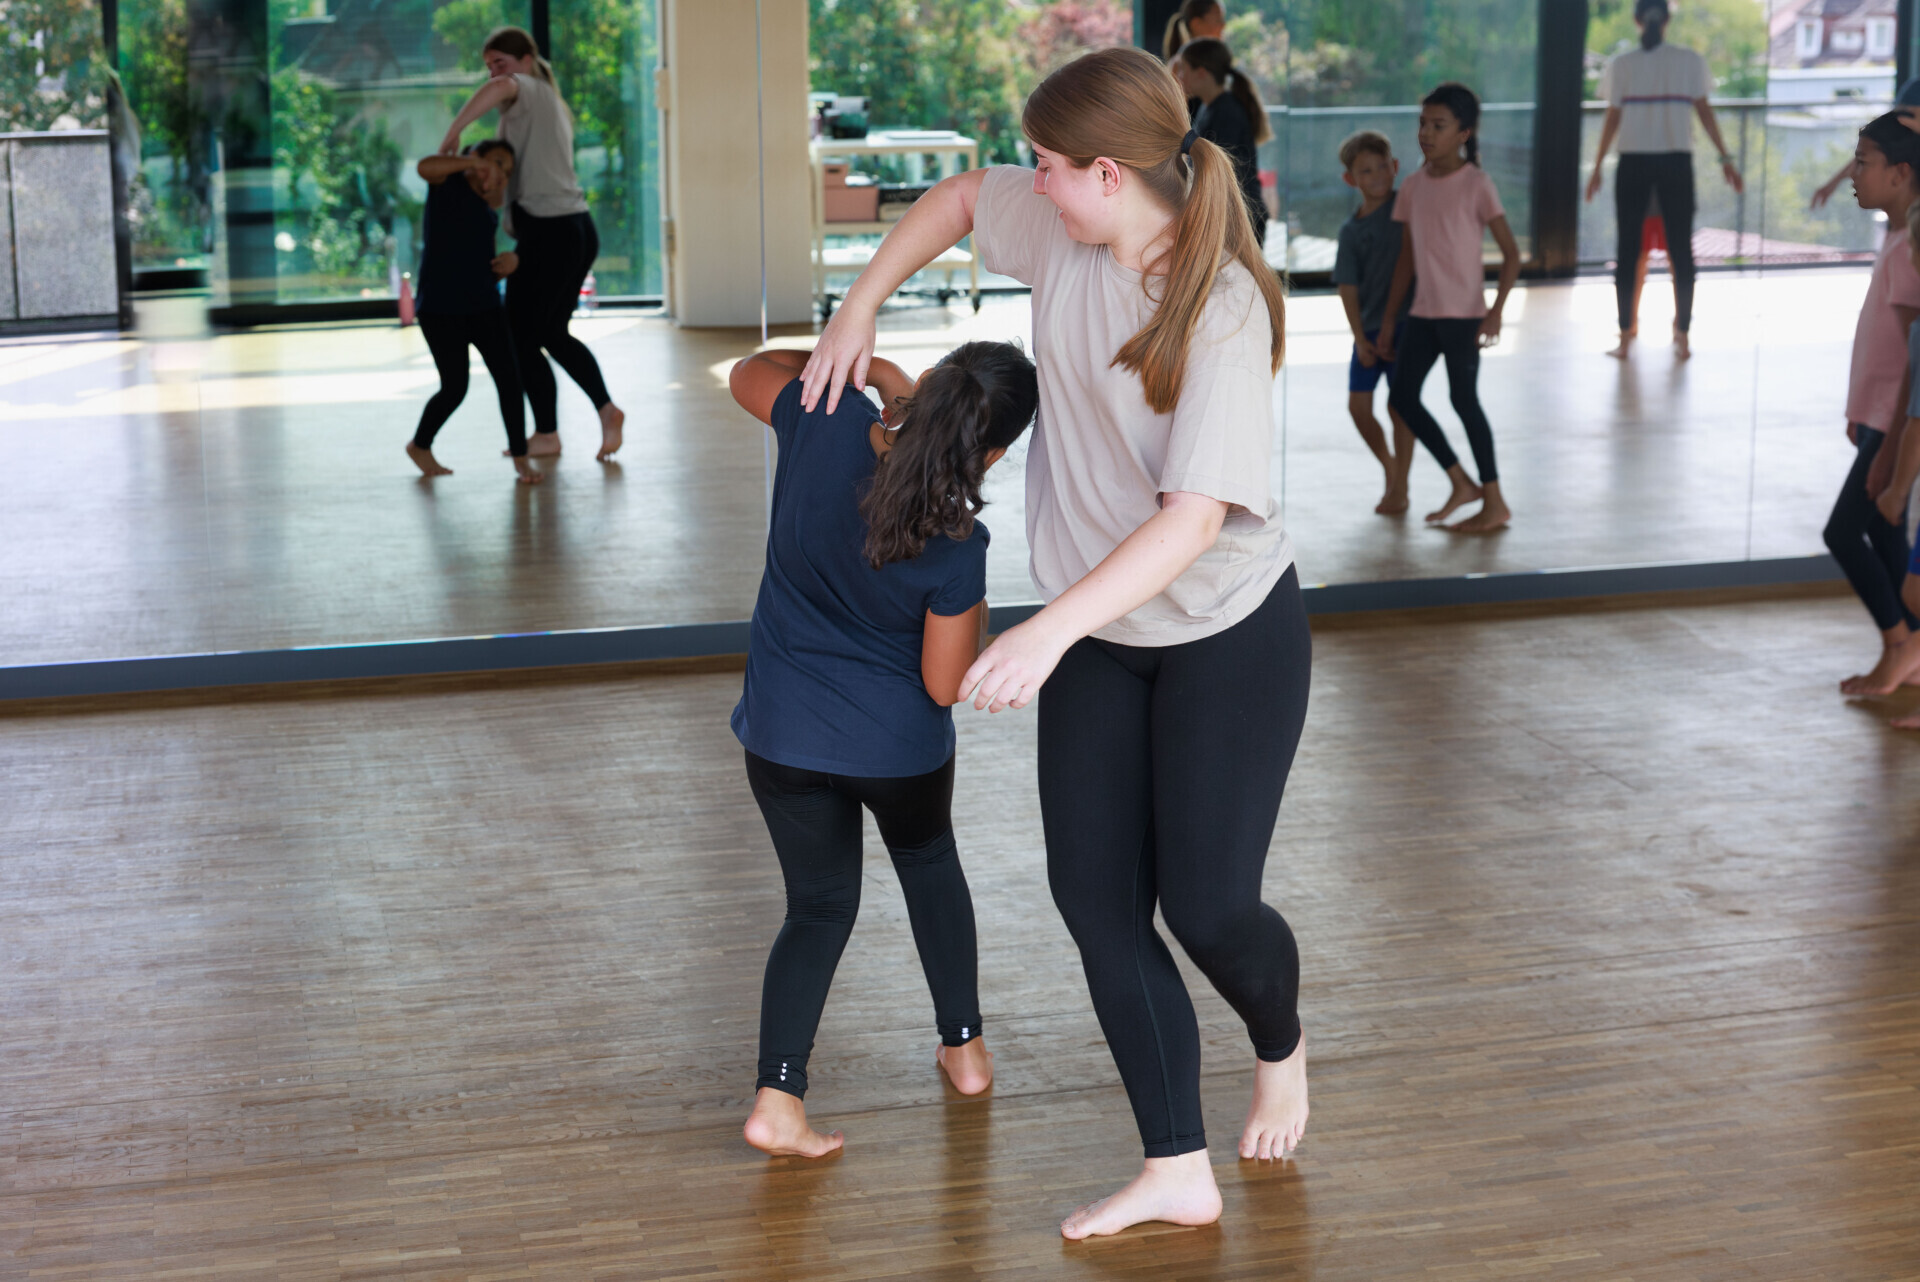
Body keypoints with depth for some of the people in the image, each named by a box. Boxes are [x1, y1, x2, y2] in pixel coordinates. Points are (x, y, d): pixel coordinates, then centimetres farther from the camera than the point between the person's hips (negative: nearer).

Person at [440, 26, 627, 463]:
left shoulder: (529, 90, -5)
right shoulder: (554, 103, 23)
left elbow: (500, 87, -31)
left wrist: (453, 132, -25)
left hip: (548, 232, -9)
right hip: (579, 229, 9)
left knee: (522, 339, 5)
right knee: (553, 332, 21)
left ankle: (547, 434, 14)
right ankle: (606, 408, 8)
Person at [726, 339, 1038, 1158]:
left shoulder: (827, 423, -19)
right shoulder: (956, 547, -25)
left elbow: (749, 374, 5)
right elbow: (944, 684, -14)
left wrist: (865, 365, 3)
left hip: (785, 732, 2)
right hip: (898, 744, -2)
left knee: (820, 905, 16)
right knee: (928, 861, 29)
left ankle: (777, 1096, 0)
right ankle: (963, 1046, 37)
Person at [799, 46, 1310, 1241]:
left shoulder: (1223, 311, -27)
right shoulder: (1067, 233, -8)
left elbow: (1197, 515, -35)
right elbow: (960, 195, 14)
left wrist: (1050, 630, -43)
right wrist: (858, 311, 9)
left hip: (1229, 630, -6)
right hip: (1102, 633, 7)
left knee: (1208, 903, -2)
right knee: (1096, 895, 2)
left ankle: (1281, 1048, 35)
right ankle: (1178, 1173, 11)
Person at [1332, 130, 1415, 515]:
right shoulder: (1351, 230, 1)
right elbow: (1348, 286, -2)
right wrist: (1359, 337, -10)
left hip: (1405, 321, -3)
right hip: (1368, 327, 3)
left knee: (1399, 405, -3)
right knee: (1358, 405, 1)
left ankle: (1400, 489, 8)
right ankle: (1389, 465, 27)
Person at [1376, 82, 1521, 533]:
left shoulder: (1476, 184, -9)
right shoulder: (1413, 186, 8)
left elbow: (1511, 255, -8)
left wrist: (1496, 311, -20)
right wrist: (1388, 320, 13)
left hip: (1464, 312, -7)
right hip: (1423, 310, 7)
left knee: (1464, 399, -4)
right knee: (1401, 396, 5)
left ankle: (1494, 502, 8)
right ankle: (1462, 483, 16)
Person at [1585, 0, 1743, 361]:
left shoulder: (1621, 64, 1)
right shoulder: (1690, 61, 3)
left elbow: (1612, 119, 1)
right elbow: (1704, 112, 2)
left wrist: (1597, 167, 7)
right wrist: (1725, 159, 6)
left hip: (1633, 164, 0)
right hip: (1676, 162, 0)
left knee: (1628, 250, 5)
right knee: (1681, 250, 5)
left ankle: (1625, 337, 3)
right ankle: (1682, 338, 6)